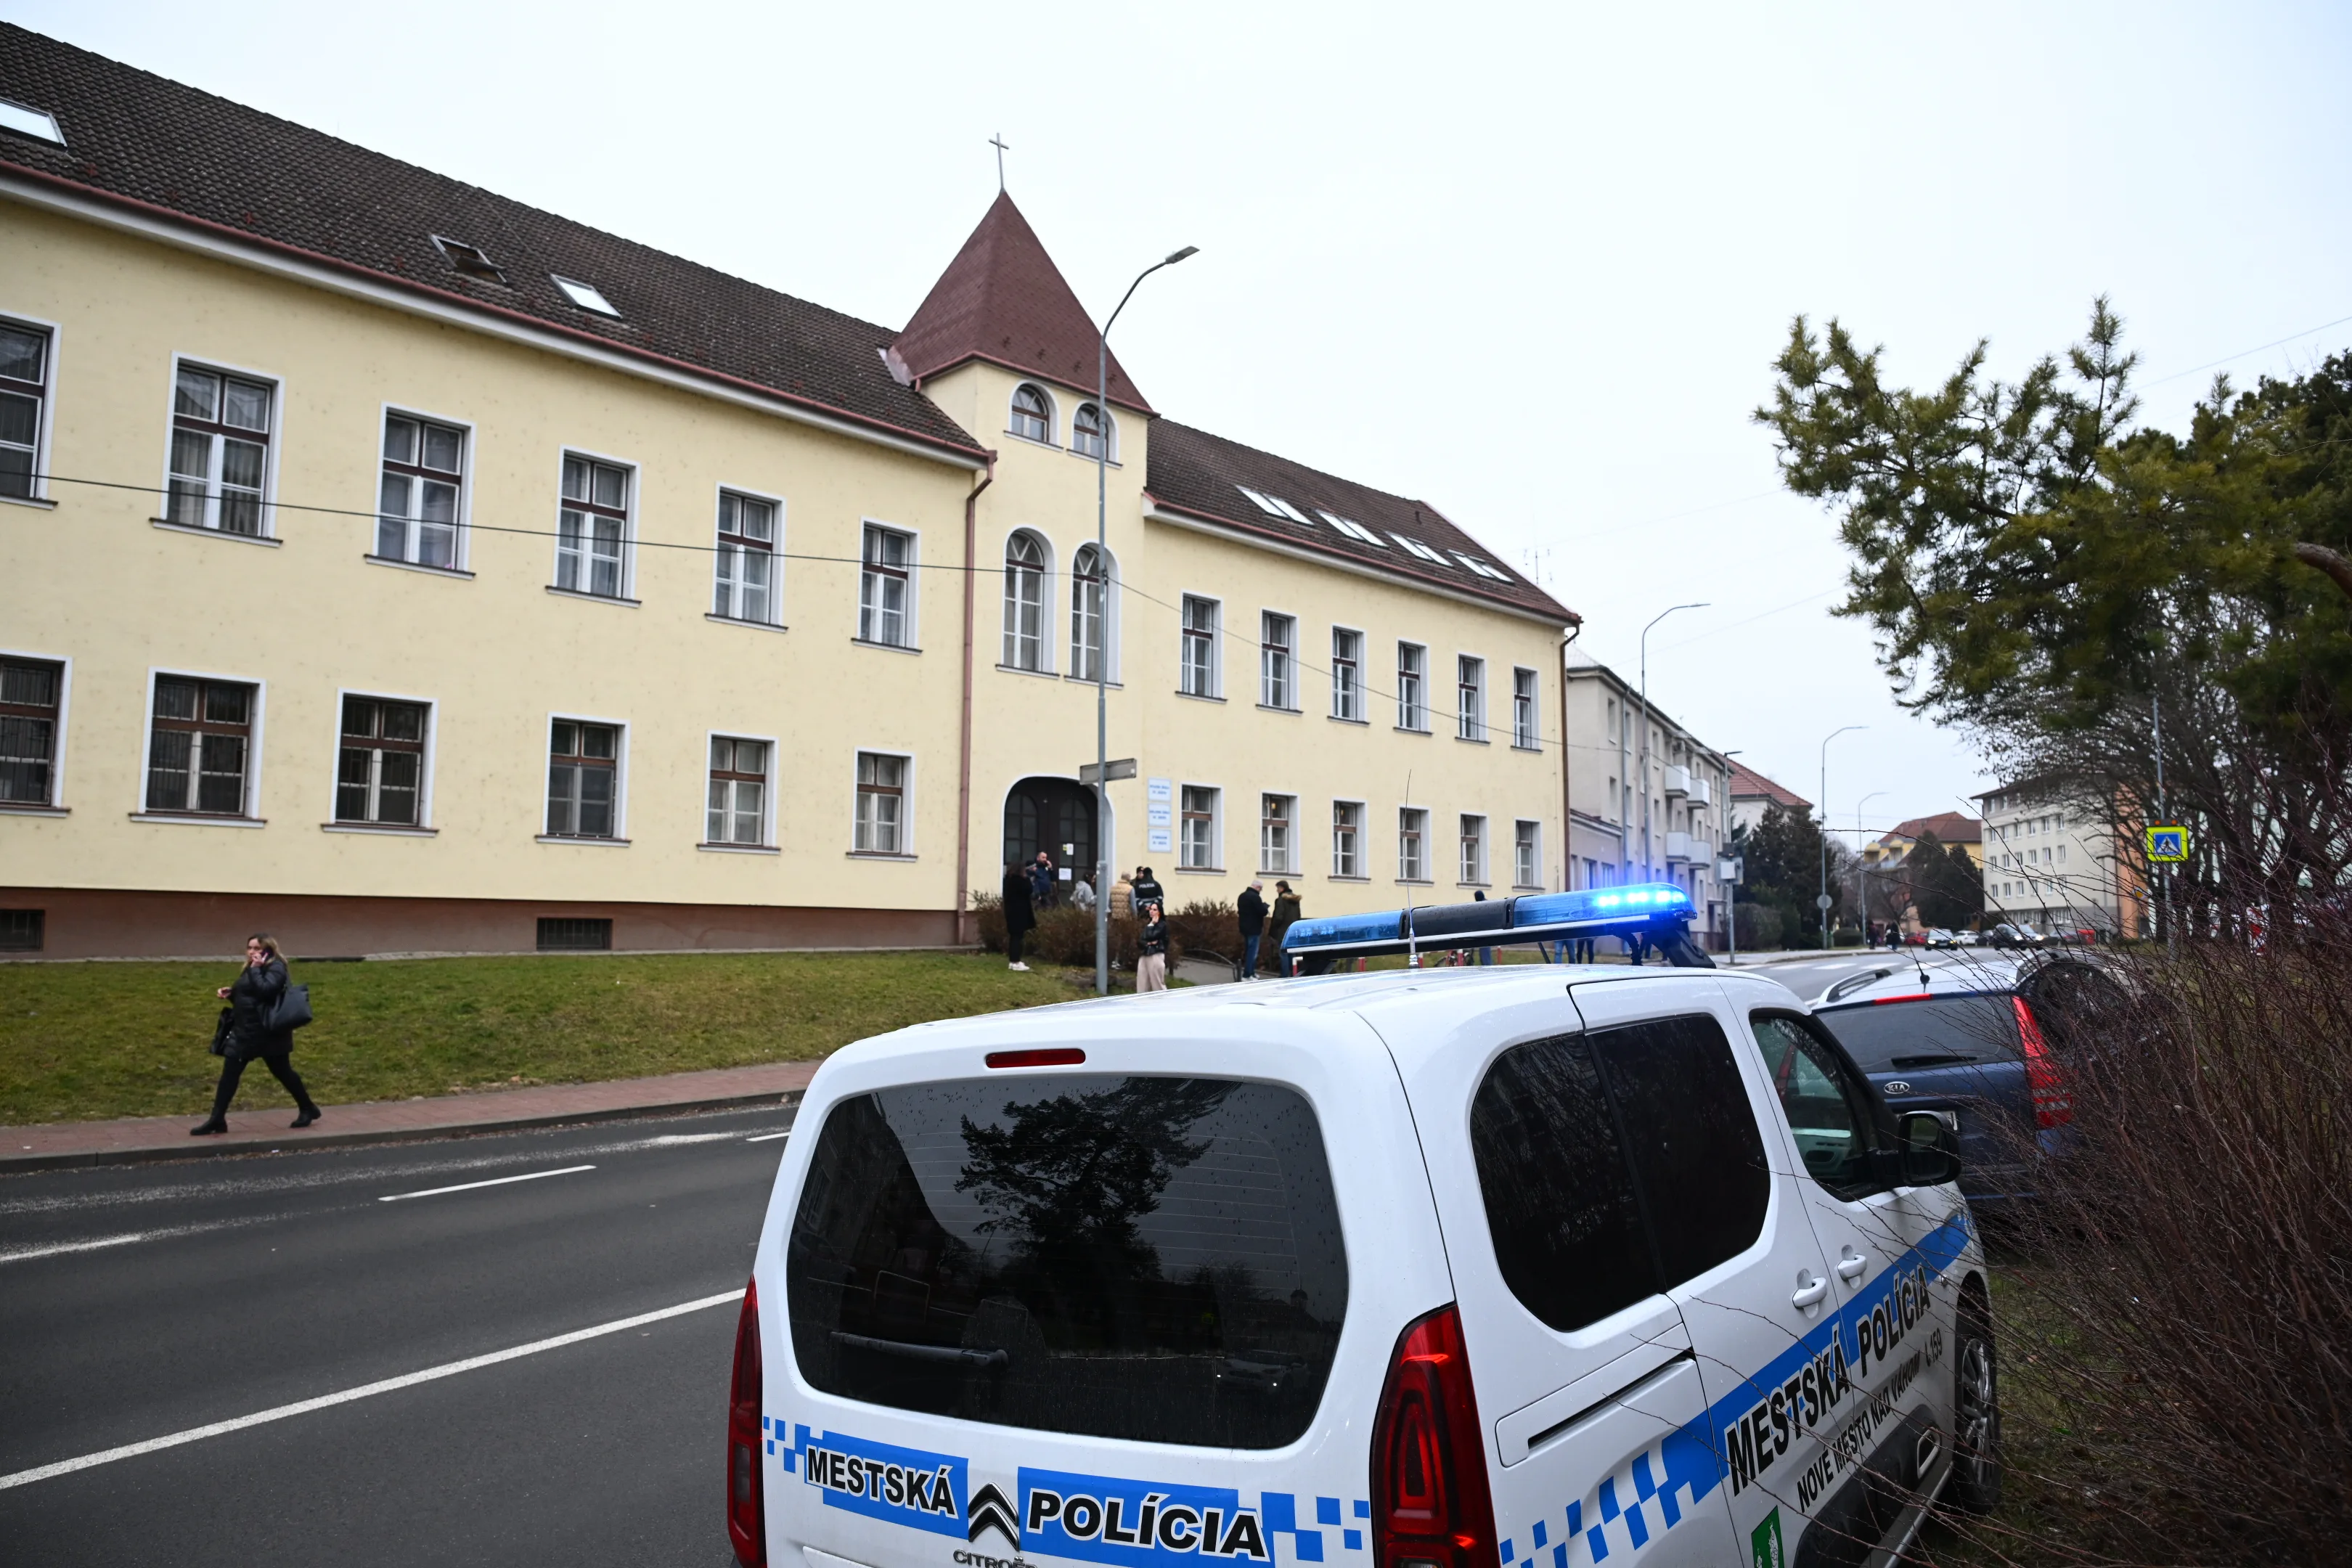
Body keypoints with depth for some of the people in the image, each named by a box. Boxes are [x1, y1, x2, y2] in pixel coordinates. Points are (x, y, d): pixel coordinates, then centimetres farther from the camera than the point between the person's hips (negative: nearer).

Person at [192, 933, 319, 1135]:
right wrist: (230, 994, 3)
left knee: (282, 1072, 3)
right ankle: (217, 1120, 9)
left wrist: (256, 968, -21)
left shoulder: (276, 968, -11)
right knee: (229, 1073, 4)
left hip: (269, 1033, -8)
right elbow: (246, 997, 21)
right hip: (244, 1031, 8)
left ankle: (307, 1109, 18)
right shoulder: (250, 968, 14)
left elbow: (264, 990, -29)